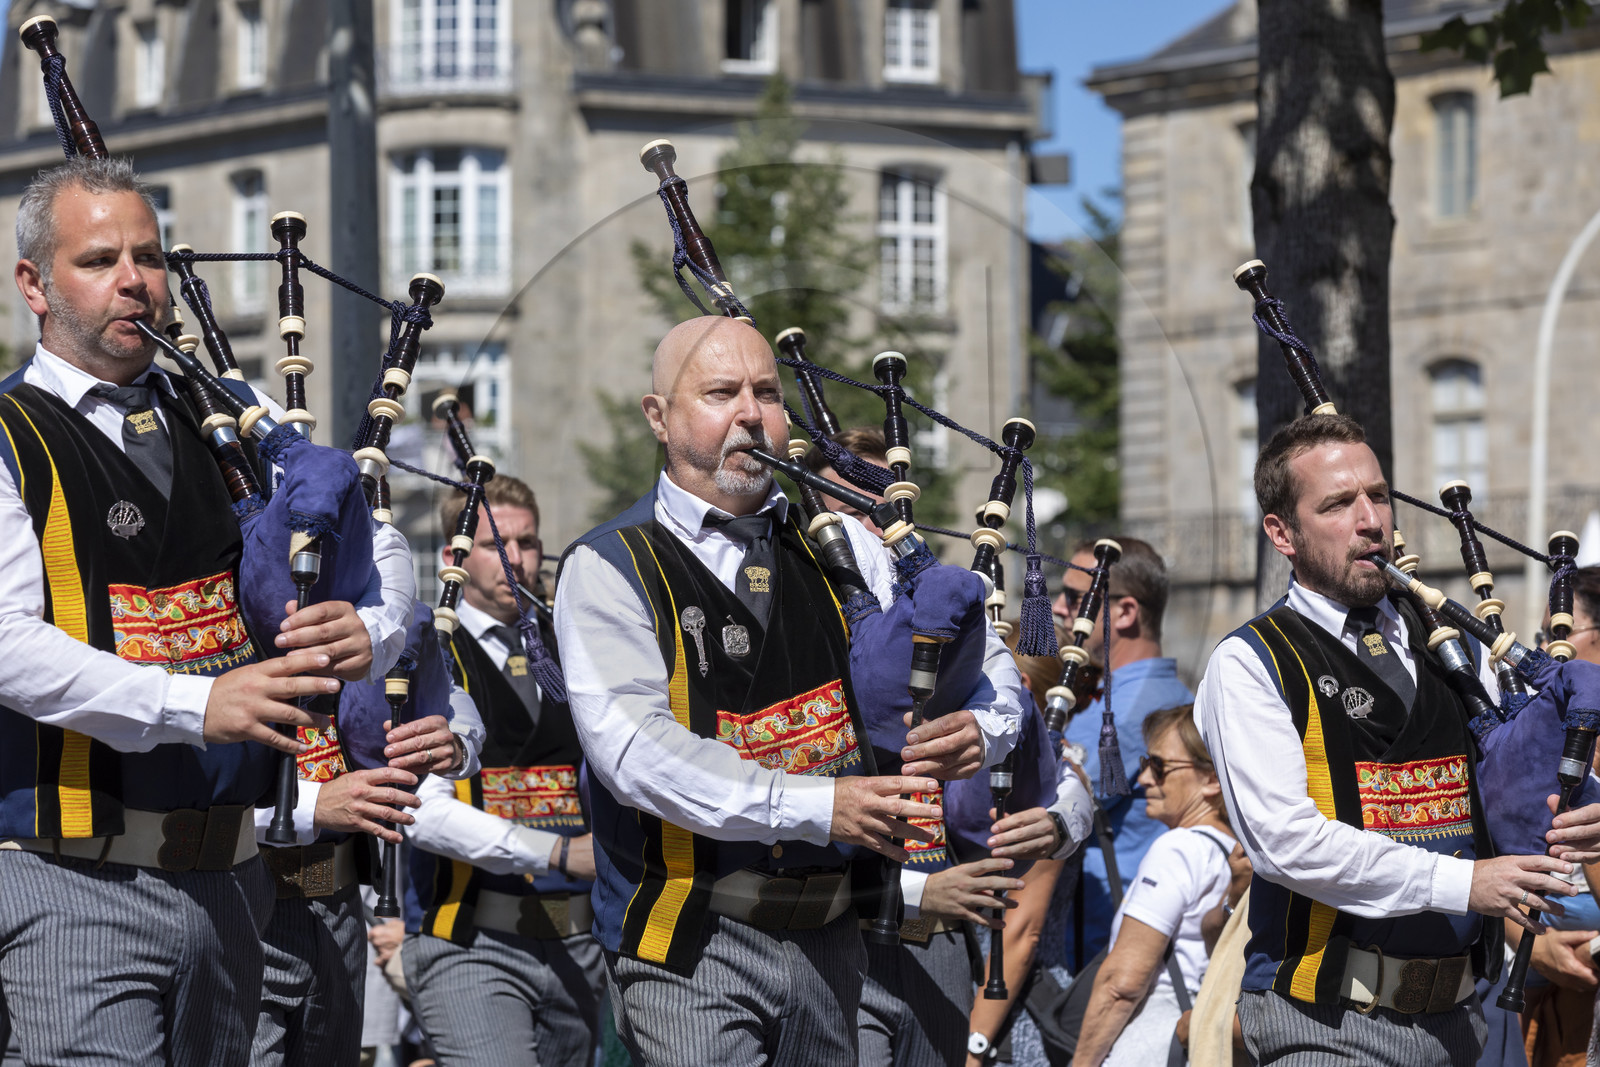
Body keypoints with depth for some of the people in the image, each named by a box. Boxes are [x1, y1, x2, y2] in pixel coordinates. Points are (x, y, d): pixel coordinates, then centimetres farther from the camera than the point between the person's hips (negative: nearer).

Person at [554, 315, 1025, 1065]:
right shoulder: (610, 568, -3)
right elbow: (636, 748, -17)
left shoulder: (838, 550, 12)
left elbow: (984, 665, 16)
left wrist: (976, 728, -9)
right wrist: (818, 806, -23)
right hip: (689, 946, -5)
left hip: (829, 938, 5)